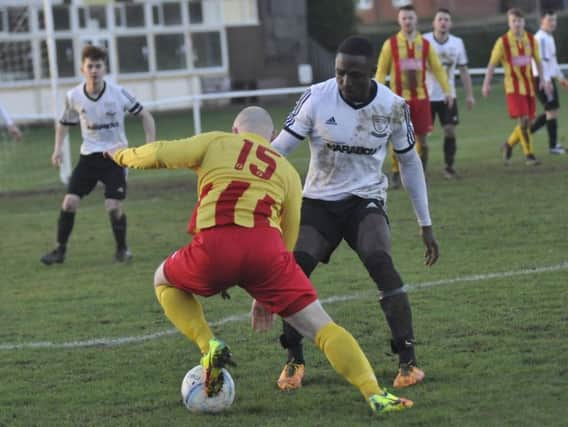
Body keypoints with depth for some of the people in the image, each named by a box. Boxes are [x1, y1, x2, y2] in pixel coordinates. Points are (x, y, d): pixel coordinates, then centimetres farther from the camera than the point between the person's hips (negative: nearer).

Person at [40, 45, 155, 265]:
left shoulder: (118, 93, -13)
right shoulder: (74, 96, -6)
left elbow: (145, 116, -2)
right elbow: (64, 123, 13)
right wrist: (58, 148, 0)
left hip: (116, 155, -2)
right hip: (89, 156, 2)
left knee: (113, 206, -13)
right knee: (70, 202, -9)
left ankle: (122, 249, 11)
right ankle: (60, 249, 7)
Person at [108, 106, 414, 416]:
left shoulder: (217, 143, 20)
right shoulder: (288, 172, 27)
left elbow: (159, 154, 10)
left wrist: (123, 156, 31)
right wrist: (265, 297, 37)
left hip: (213, 247, -1)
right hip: (265, 248, 1)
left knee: (164, 282, 30)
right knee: (320, 326, 8)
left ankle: (209, 346, 10)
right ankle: (375, 395, -7)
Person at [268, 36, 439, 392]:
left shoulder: (392, 107, -8)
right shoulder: (317, 99, -13)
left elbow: (410, 162, 7)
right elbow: (279, 148, -8)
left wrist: (426, 225, 8)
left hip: (366, 200, -1)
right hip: (319, 202, 1)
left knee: (381, 263, -27)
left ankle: (408, 361, -19)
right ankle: (294, 361, 4)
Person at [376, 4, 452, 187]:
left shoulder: (425, 44, 7)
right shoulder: (391, 44, 1)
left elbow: (437, 69, 9)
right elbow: (381, 71, 3)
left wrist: (447, 90, -1)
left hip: (421, 97, 2)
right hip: (399, 98, -2)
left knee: (422, 138, 2)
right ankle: (396, 174, 10)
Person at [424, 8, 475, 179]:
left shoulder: (457, 43, 2)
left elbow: (463, 70, 9)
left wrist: (469, 94, 5)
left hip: (448, 95, 2)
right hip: (427, 95, -2)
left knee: (450, 131, -4)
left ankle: (449, 167, 8)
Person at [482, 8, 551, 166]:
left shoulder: (531, 39, 4)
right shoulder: (503, 42, -8)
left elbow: (537, 60, 15)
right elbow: (492, 63, -3)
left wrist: (542, 79, 6)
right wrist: (486, 84, -8)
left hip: (529, 86, 5)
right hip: (513, 86, -5)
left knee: (528, 122, 5)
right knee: (524, 120, -16)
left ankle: (509, 145, 28)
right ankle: (529, 155, -10)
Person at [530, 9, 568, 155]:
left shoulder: (549, 37, 18)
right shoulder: (541, 38, -15)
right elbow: (540, 61, -22)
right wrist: (546, 81, -26)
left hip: (548, 79, 10)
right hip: (542, 79, -10)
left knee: (551, 112, 13)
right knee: (552, 111, -5)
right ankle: (553, 146, 1)